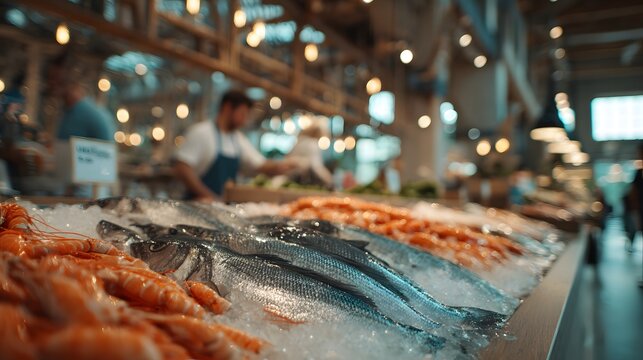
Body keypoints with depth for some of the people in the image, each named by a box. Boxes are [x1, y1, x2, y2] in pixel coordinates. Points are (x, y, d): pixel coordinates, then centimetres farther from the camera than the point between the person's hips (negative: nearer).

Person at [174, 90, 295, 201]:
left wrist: (282, 167, -6)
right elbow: (181, 168, -14)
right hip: (200, 205, -6)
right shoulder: (201, 132, -7)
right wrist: (207, 196, -18)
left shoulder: (238, 139, 14)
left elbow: (261, 165, 14)